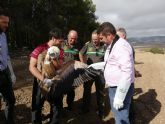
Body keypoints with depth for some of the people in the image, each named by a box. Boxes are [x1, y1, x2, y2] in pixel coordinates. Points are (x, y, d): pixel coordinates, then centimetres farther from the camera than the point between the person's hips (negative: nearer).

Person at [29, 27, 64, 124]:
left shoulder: (60, 51, 1)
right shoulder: (40, 49, -14)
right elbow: (32, 67, -20)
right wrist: (44, 80, -30)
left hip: (55, 82, 4)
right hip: (41, 82, -4)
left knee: (57, 104, 15)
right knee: (37, 106, 10)